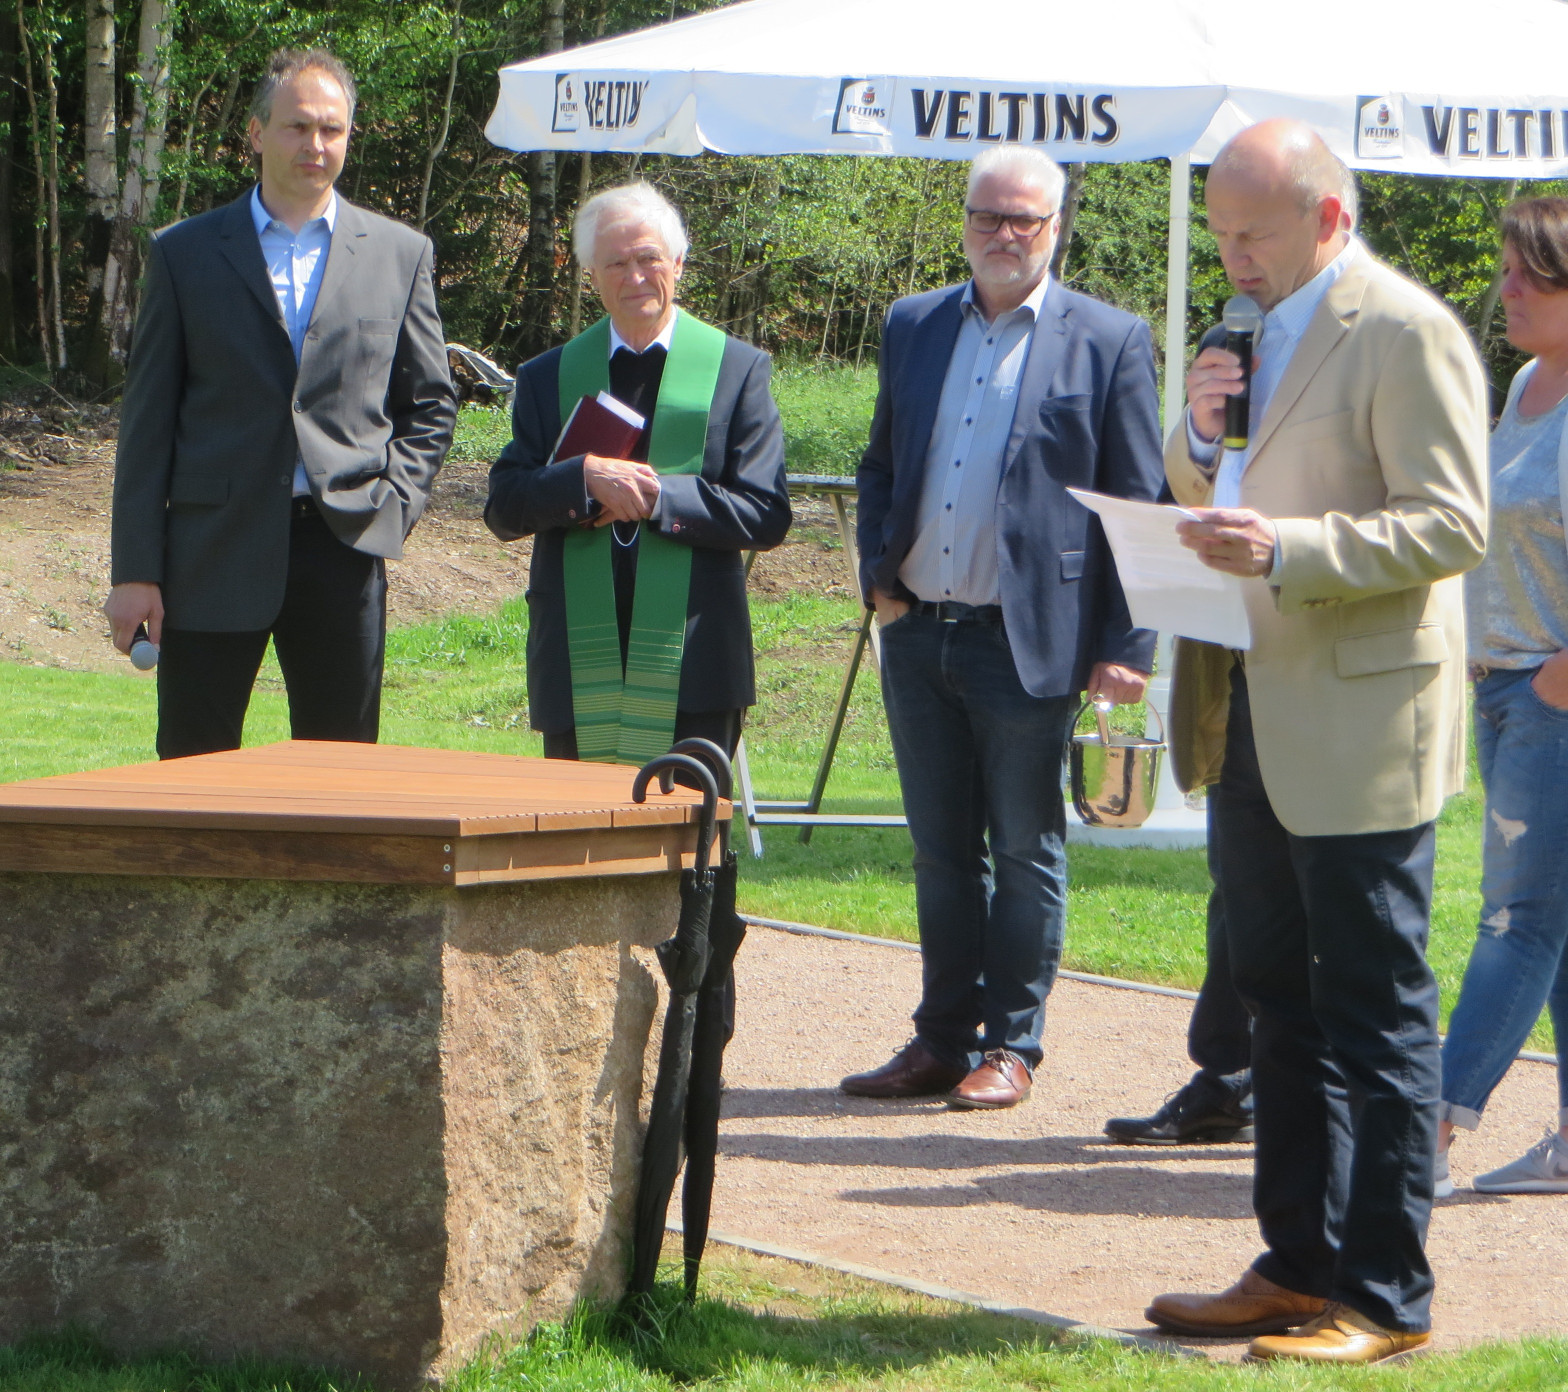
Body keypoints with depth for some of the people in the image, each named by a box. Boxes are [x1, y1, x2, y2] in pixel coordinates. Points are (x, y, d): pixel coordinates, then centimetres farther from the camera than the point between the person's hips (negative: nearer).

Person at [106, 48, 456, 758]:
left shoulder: (400, 253, 10)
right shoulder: (184, 253, 6)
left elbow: (431, 404, 16)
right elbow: (147, 419, 5)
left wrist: (393, 507, -1)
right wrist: (133, 570, -1)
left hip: (343, 544, 1)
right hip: (214, 555, -1)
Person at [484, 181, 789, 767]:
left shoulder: (736, 369, 6)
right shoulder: (548, 377, 13)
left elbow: (766, 516, -1)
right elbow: (503, 509, 4)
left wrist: (659, 497, -12)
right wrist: (585, 477, -13)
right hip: (580, 671, 2)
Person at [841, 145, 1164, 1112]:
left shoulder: (1108, 342, -3)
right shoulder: (914, 326, 11)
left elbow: (1139, 509, -3)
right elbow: (880, 466, 20)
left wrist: (1125, 648, -9)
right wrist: (878, 574, 4)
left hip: (1028, 644, -4)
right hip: (919, 636, 5)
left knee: (1025, 854, 4)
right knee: (942, 852, 12)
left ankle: (1011, 1048, 13)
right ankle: (944, 1040, 20)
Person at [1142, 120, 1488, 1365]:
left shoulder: (1404, 332, -13)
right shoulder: (1260, 331, 14)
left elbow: (1452, 523, -18)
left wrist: (1288, 549, -27)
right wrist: (1201, 443, 0)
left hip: (1357, 732, -9)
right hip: (1249, 722, 9)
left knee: (1376, 1018, -3)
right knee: (1283, 1010, 15)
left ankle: (1386, 1301, 2)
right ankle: (1299, 1267, 24)